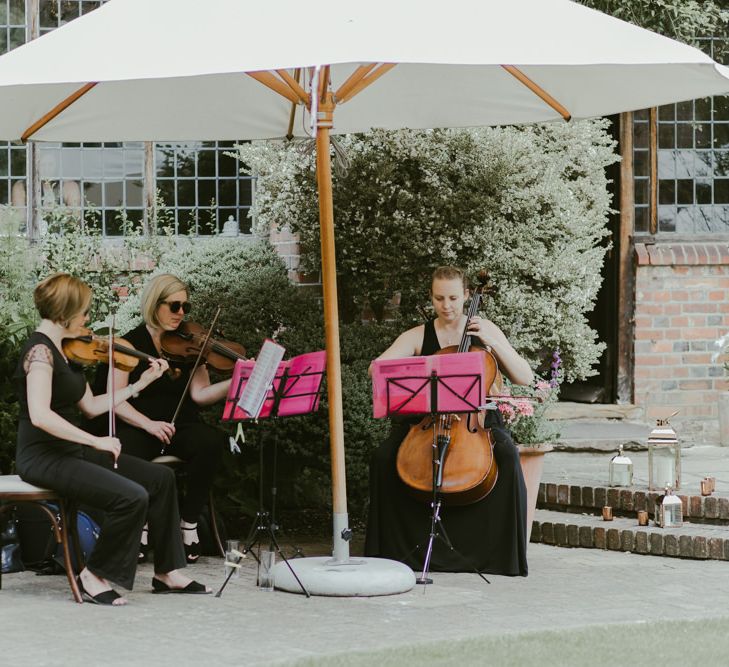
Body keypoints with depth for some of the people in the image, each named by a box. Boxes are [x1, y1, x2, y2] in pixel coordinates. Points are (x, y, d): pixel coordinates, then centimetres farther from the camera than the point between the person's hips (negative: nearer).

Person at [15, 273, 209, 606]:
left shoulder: (64, 351, 12)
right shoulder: (40, 351, -18)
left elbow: (91, 406, 14)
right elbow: (40, 415, -29)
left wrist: (142, 382, 14)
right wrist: (95, 441, -25)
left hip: (70, 451, 10)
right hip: (43, 457, -10)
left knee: (160, 478, 7)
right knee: (132, 497, -25)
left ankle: (168, 572, 12)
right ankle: (95, 577, -9)